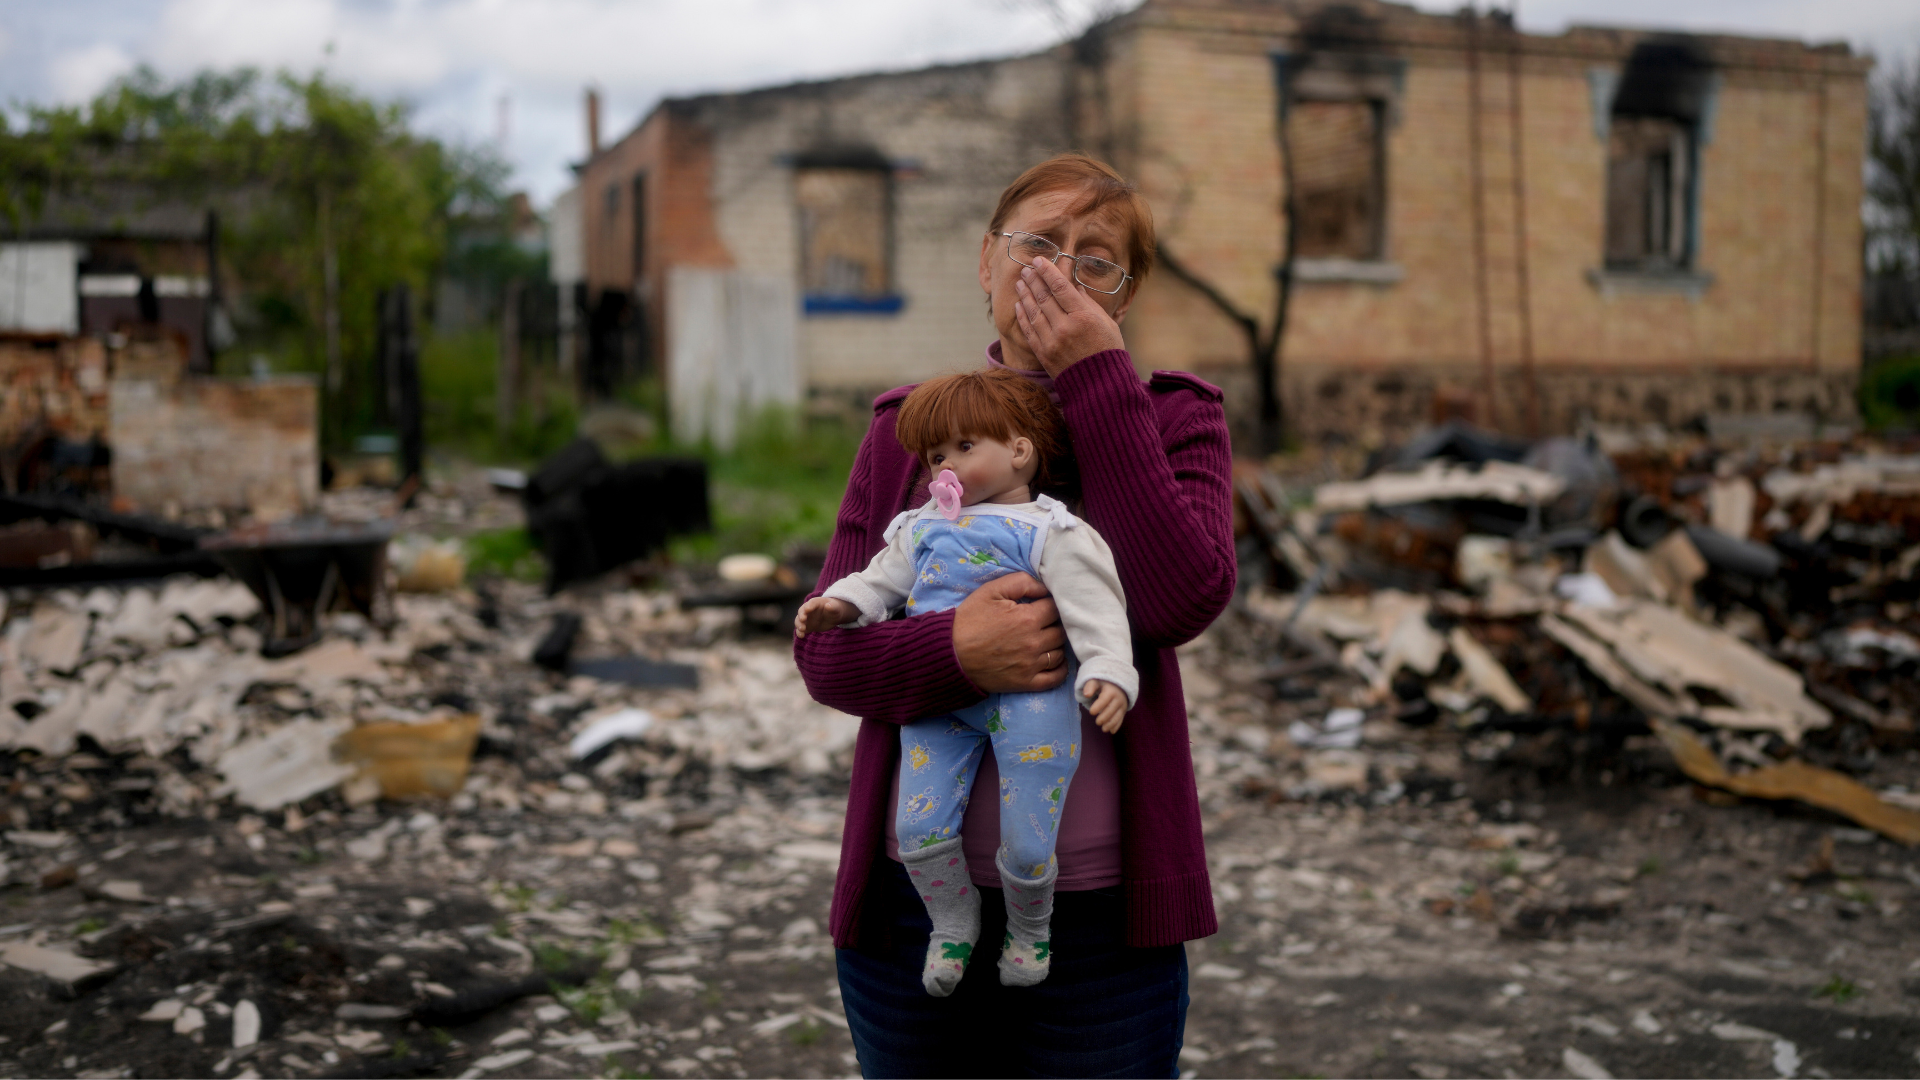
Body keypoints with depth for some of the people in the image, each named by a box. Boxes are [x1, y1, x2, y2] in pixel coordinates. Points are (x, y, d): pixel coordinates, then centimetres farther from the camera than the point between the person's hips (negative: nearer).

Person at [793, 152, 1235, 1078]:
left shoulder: (1173, 420, 2)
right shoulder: (905, 429, 7)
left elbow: (1181, 601, -17)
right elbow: (825, 649, 1)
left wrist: (1096, 379, -14)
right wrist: (954, 649, -20)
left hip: (1101, 910, -2)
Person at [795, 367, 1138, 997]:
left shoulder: (1049, 533, -2)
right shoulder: (924, 528, 18)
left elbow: (1094, 609, -10)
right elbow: (882, 580, 23)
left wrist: (1108, 674, -25)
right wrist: (840, 603, 3)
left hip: (1027, 693, -5)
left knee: (1027, 845, -6)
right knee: (919, 829, -4)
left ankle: (1029, 926, 28)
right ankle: (953, 922, 25)